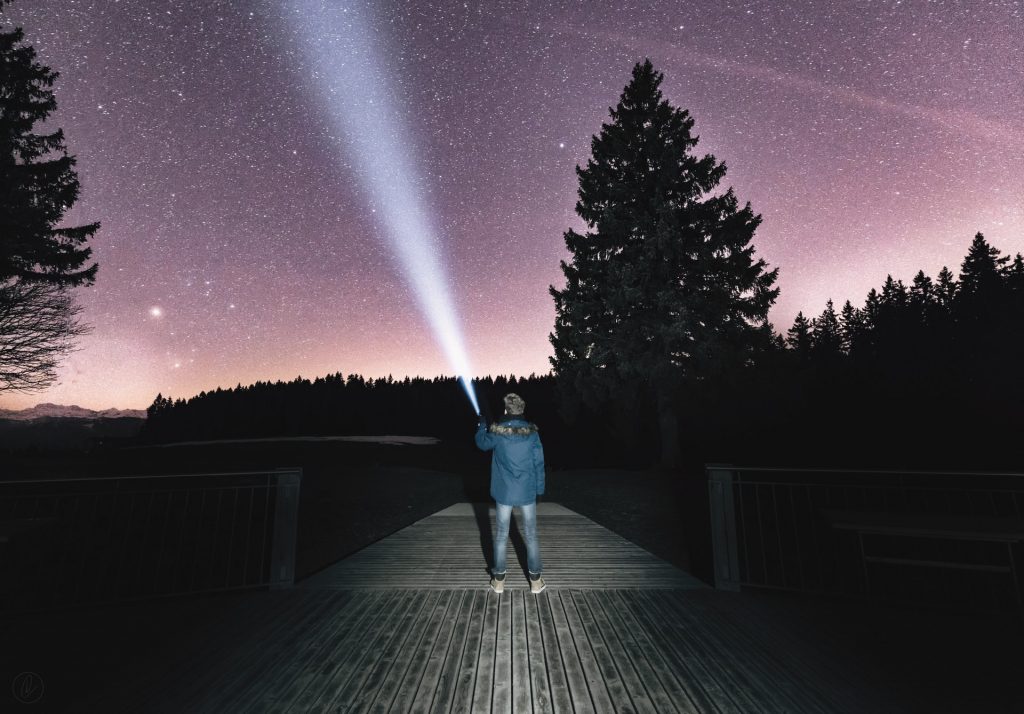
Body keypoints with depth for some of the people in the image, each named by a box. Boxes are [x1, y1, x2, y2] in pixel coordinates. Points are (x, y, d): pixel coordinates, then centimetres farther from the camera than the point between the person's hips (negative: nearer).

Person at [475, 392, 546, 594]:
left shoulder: (497, 431, -10)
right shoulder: (531, 432, -9)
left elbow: (482, 443, 10)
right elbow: (539, 462, -5)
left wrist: (482, 425, 28)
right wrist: (539, 488, 6)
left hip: (504, 492, 0)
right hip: (527, 492, 0)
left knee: (501, 535, 13)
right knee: (531, 535, 13)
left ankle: (498, 580, 24)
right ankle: (535, 580, 21)